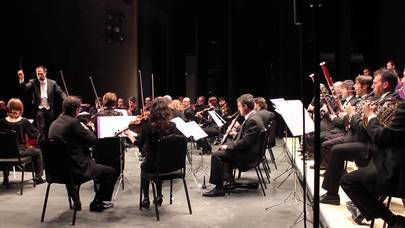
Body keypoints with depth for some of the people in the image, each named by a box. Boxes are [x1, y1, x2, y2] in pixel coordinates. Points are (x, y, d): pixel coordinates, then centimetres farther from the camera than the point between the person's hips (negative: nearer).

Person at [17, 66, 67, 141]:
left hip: (50, 109, 2)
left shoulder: (52, 83, 3)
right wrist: (21, 79, -32)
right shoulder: (33, 82, 1)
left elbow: (60, 92, 1)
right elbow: (25, 88, -13)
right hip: (39, 109, -2)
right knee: (41, 129, -6)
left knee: (50, 129, 11)